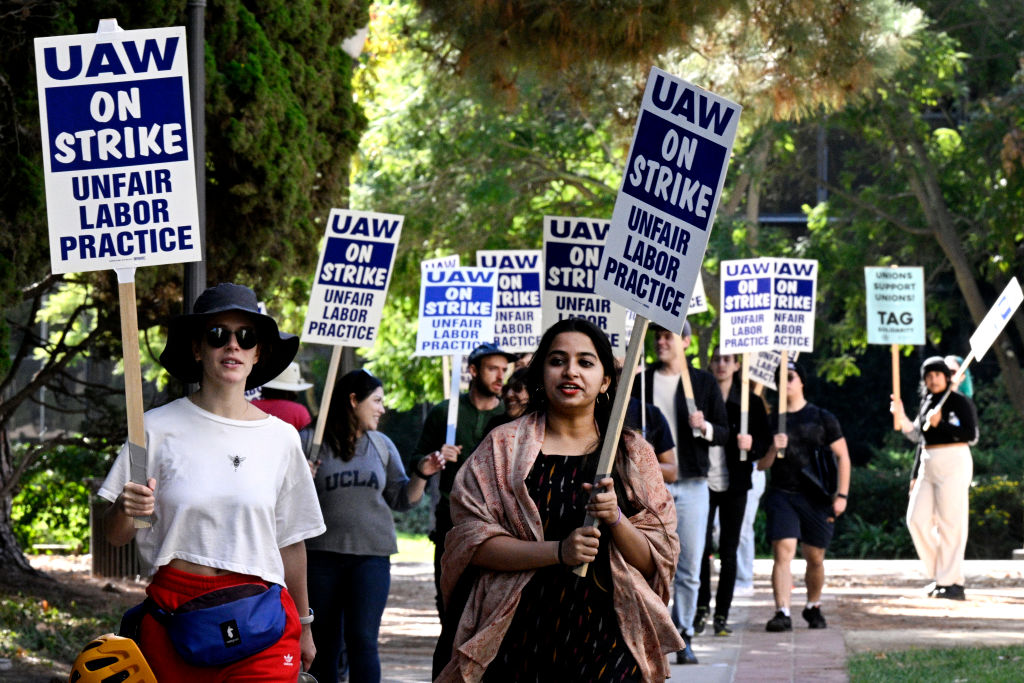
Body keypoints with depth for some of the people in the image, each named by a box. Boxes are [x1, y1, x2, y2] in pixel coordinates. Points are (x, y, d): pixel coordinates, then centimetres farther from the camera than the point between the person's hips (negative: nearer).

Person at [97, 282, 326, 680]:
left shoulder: (280, 438, 7)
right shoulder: (159, 429, 2)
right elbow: (116, 537, 4)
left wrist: (302, 625, 19)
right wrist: (124, 510, -17)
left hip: (257, 616, 0)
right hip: (172, 614, 0)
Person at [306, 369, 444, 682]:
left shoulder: (382, 446, 13)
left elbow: (400, 499, 16)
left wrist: (421, 475, 0)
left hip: (371, 554, 2)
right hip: (321, 553, -2)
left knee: (362, 641, -7)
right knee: (323, 642, 5)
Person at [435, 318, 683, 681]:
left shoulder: (633, 454, 9)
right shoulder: (504, 446, 5)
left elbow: (656, 560, 6)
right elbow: (470, 540, -4)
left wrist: (615, 519, -14)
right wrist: (558, 551, -16)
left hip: (606, 639, 1)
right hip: (521, 635, -1)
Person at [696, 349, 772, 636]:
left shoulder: (750, 402, 6)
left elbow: (765, 442, 8)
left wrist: (751, 445, -12)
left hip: (734, 483, 1)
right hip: (704, 481, -1)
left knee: (728, 551, 3)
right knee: (701, 547, -9)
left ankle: (722, 614, 8)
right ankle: (702, 607, 6)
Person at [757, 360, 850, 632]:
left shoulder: (822, 418, 6)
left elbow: (842, 456, 8)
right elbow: (762, 465, 10)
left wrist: (842, 494, -1)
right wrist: (773, 449, -12)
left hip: (816, 497, 0)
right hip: (782, 495, 0)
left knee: (815, 558, 7)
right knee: (783, 551, -16)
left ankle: (813, 607, 30)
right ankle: (782, 612, -23)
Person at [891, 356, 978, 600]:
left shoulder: (960, 402, -3)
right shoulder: (926, 403, 17)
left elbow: (971, 435, -12)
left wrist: (940, 424, -20)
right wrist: (915, 475, 19)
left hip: (953, 463, -8)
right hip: (928, 466, 8)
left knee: (950, 523, -9)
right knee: (917, 519, -1)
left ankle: (953, 582, -8)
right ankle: (939, 573, 9)